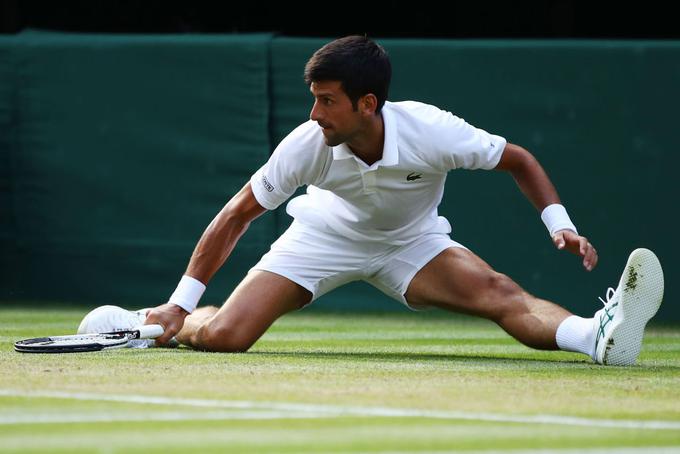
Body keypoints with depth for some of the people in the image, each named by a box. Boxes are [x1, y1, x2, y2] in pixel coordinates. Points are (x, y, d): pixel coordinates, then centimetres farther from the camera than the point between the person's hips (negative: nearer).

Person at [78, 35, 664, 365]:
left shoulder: (431, 132, -31)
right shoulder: (307, 144, -28)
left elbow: (519, 161, -15)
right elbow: (236, 215, -16)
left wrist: (560, 224, -30)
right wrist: (181, 305, -15)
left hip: (411, 243, -1)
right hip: (329, 232, 1)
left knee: (500, 293, -31)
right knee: (221, 335, -15)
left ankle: (600, 335, -54)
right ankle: (147, 322, 16)